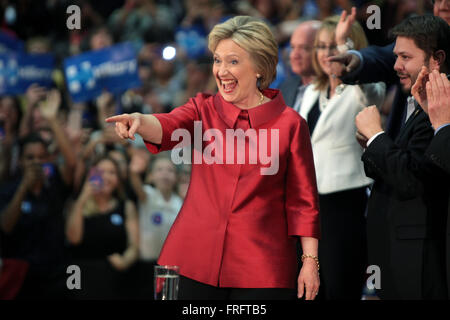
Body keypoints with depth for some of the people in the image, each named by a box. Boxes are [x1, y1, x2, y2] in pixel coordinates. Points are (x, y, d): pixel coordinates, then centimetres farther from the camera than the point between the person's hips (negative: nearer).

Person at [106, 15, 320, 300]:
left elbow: (303, 201, 3)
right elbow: (168, 127, -15)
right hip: (196, 260, 2)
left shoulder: (289, 124, 1)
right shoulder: (204, 110, 7)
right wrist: (139, 121, -37)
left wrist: (310, 260, -3)